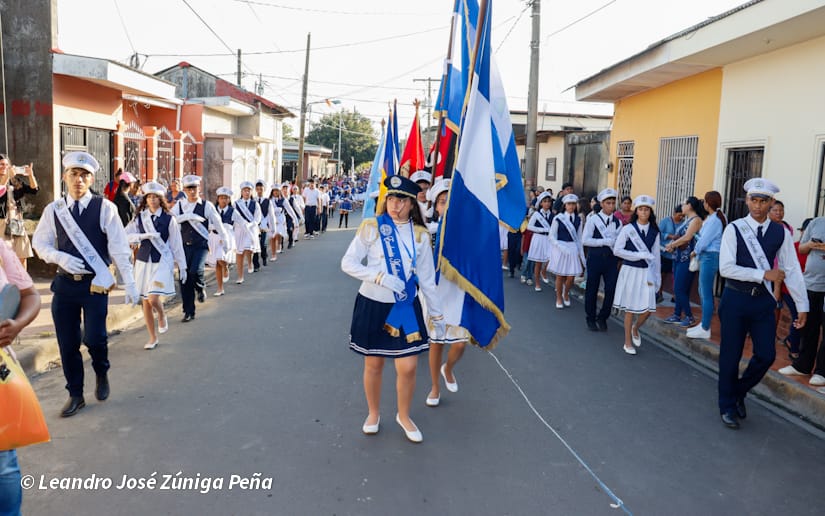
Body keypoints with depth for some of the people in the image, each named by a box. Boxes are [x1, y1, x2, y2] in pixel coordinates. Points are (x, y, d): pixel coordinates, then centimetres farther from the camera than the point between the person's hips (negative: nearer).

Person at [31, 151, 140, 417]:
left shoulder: (104, 208, -7)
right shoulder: (53, 210, 3)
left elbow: (120, 248, -9)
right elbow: (40, 243, 9)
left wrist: (129, 284, -13)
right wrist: (61, 257, -12)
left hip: (95, 284, -3)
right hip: (65, 283, 3)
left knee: (94, 337, -11)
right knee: (67, 343, 7)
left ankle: (102, 373, 23)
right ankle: (75, 395, 25)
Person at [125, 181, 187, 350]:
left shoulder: (169, 219, -3)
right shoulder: (139, 218, 5)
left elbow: (177, 244, 0)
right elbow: (126, 236, -4)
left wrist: (182, 267, 1)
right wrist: (144, 235, -19)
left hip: (162, 262, -3)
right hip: (143, 262, 4)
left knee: (153, 299, -17)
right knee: (145, 301, 8)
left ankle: (162, 316, 19)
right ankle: (152, 337, 22)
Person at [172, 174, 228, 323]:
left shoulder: (207, 206, 1)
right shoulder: (180, 205, 7)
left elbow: (218, 224, 7)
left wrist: (225, 242, 10)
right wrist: (188, 216, -17)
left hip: (201, 245, -3)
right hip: (184, 245, 3)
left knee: (195, 270, -26)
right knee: (184, 278, 2)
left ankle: (200, 288, 11)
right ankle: (188, 311, 15)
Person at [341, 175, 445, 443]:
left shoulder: (420, 234, 0)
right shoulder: (371, 227, -6)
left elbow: (427, 279, 5)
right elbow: (348, 263, -9)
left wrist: (437, 315, 7)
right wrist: (381, 277, -20)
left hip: (406, 308, 1)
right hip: (372, 305, -1)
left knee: (408, 367, 0)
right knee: (373, 364, 11)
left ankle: (403, 416, 27)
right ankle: (373, 413, 35)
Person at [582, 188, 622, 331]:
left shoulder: (618, 222, 8)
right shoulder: (593, 219, -4)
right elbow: (585, 240, -11)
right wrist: (605, 241, -15)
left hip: (612, 259, 3)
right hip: (595, 258, -3)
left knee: (611, 289, -2)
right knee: (592, 290, 6)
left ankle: (602, 318, 18)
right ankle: (590, 319, 23)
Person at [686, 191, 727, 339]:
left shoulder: (714, 219, -16)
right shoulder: (719, 217, 12)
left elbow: (704, 241, -14)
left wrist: (694, 252, 0)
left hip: (710, 257, -10)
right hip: (707, 256, 10)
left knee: (706, 293, -3)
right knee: (702, 291, 17)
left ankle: (705, 330, 4)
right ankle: (703, 324, 26)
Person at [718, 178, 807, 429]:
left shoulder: (781, 233, 2)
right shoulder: (734, 229, -7)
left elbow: (792, 271, 3)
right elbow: (726, 268, -15)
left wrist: (802, 305, 3)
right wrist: (764, 275, -17)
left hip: (763, 300, 3)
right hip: (735, 299, -3)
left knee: (766, 355, 3)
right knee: (731, 356, 6)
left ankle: (739, 391, 30)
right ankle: (727, 406, 23)